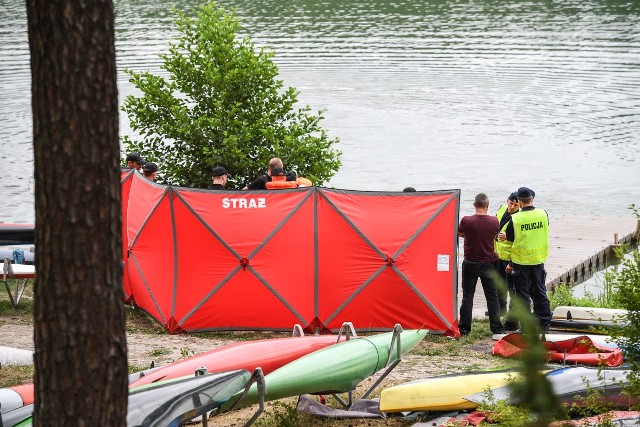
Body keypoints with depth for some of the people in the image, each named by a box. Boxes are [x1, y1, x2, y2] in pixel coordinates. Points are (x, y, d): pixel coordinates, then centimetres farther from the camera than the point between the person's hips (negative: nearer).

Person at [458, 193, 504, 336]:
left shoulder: (466, 221, -14)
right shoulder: (494, 221, -8)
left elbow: (459, 233, 5)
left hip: (470, 264, -1)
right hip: (488, 264, 1)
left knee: (467, 296, 6)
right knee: (492, 297, 9)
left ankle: (464, 328, 6)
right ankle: (496, 328, 10)